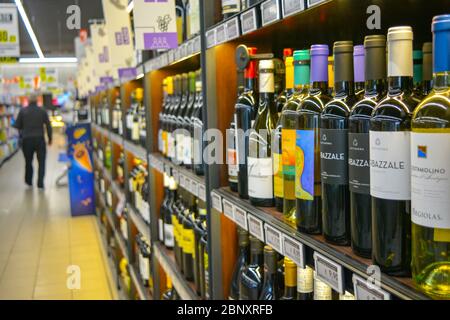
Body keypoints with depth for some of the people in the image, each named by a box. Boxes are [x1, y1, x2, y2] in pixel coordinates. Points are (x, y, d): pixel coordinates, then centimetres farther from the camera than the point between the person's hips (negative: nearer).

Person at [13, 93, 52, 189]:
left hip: (26, 140, 1)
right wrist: (50, 138, 7)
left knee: (28, 161, 16)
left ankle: (29, 181, 28)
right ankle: (40, 183, -2)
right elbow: (48, 125, -3)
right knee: (41, 162, 4)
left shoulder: (22, 111, -1)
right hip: (39, 139, -1)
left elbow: (17, 126, 1)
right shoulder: (42, 111, -2)